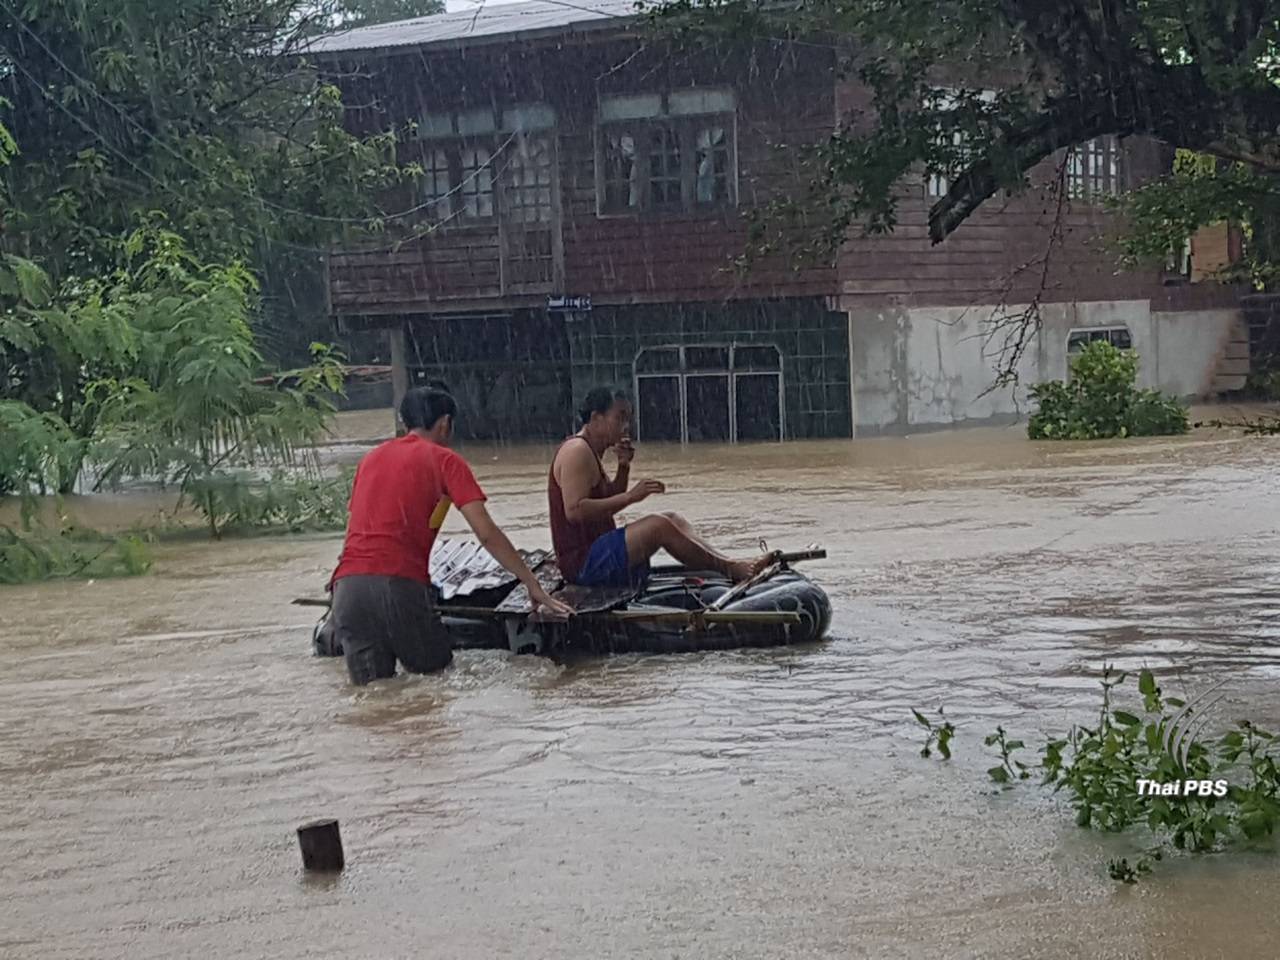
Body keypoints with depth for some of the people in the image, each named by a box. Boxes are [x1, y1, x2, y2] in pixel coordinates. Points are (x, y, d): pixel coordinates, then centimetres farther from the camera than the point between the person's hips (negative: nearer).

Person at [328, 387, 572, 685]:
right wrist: (534, 586, 3)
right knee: (436, 672, 9)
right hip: (400, 584, -5)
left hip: (348, 584, 5)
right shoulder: (444, 460, 7)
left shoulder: (371, 458, 23)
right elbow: (487, 535, -1)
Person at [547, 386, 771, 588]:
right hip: (582, 562, -11)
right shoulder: (576, 451, -15)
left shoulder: (590, 452, 18)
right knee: (658, 525, -23)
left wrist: (624, 467, 5)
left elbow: (608, 503, 22)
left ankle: (728, 564, -2)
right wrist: (630, 497, -26)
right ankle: (730, 569, -15)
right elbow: (574, 510, -27)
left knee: (673, 520, 8)